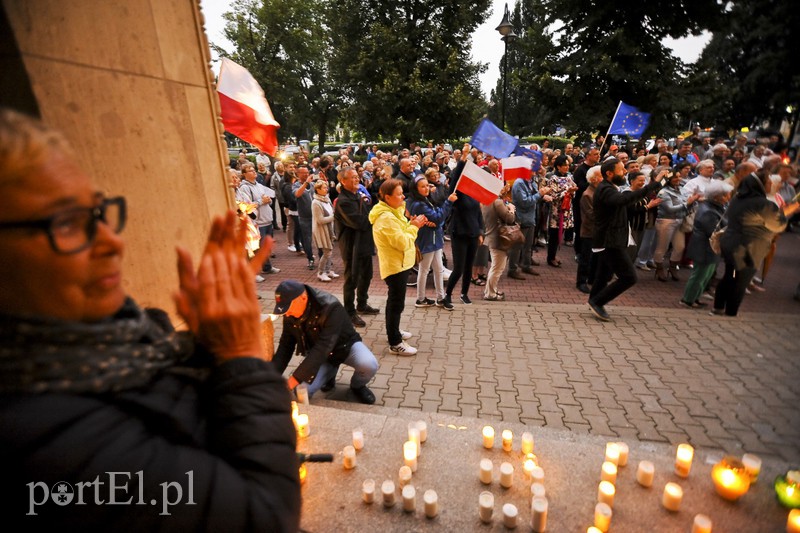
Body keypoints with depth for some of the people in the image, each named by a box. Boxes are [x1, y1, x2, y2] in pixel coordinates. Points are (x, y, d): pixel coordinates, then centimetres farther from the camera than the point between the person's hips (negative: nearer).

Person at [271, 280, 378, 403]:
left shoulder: (330, 307, -36)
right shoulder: (290, 314, -16)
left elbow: (323, 348, -41)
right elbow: (285, 346, -8)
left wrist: (294, 380, -42)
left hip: (345, 345, -4)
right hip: (317, 353, 4)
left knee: (369, 365, -33)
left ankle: (357, 386, 3)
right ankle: (329, 372, 15)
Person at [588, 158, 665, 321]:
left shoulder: (608, 188, 15)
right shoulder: (605, 190, -20)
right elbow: (624, 199, -40)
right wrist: (653, 185, -40)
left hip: (610, 241, 11)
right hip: (610, 242, -11)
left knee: (604, 276, 17)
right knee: (629, 277, -10)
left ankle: (594, 304, 28)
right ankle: (597, 302, -3)